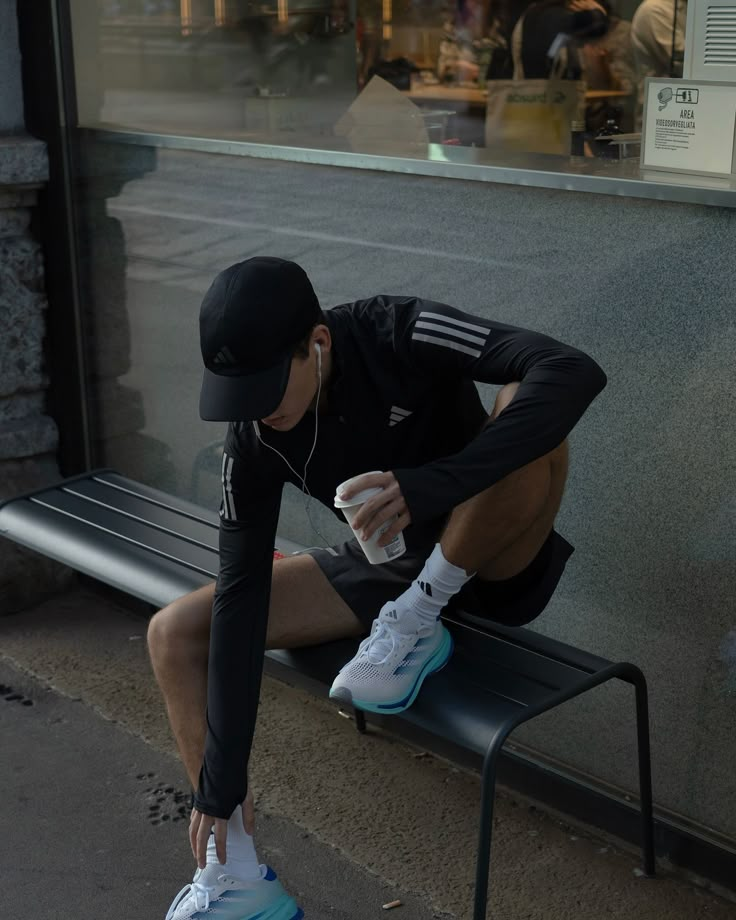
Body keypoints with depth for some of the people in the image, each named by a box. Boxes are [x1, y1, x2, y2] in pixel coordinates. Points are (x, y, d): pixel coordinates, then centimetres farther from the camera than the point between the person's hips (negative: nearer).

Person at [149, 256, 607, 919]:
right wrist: (220, 781, -17)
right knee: (176, 634, -8)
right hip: (384, 568, 4)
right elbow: (240, 590, -16)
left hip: (493, 565, -4)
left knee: (533, 415, -35)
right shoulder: (253, 438, -16)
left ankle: (419, 620, -14)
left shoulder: (399, 336, -26)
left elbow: (575, 372, -38)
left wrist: (429, 486, -46)